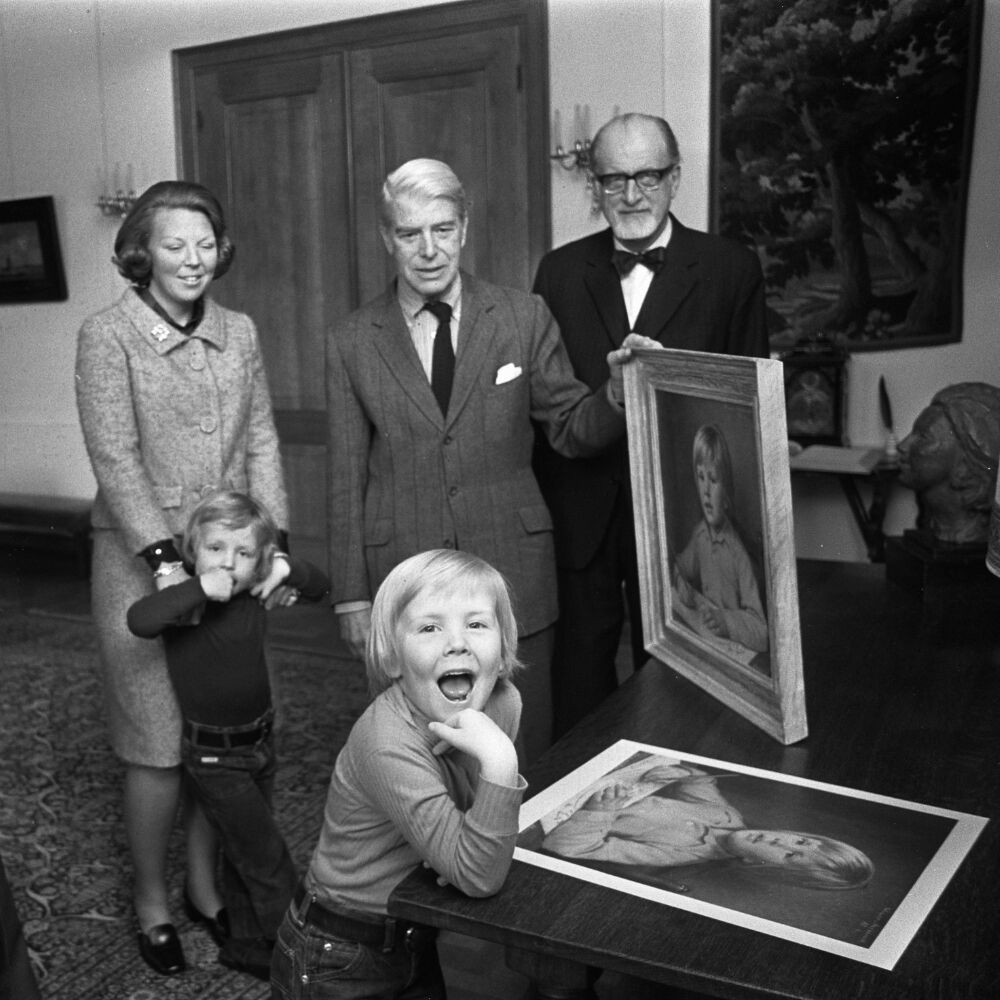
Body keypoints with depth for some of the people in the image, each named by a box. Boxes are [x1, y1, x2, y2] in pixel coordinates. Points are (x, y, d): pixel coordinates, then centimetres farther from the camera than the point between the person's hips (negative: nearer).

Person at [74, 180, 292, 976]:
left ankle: (205, 881, 30)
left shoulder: (239, 332, 7)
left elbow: (261, 443, 4)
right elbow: (114, 457, -13)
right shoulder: (107, 337, -6)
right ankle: (151, 900, 24)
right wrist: (166, 557, -20)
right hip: (143, 560, -4)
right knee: (157, 740, 3)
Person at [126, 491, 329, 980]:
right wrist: (200, 588, -41)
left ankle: (245, 942, 39)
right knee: (268, 858, 0)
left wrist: (288, 569, -10)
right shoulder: (188, 604, -21)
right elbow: (139, 620, -43)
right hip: (214, 756, -6)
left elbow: (319, 587, 10)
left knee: (244, 849, 22)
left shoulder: (252, 597, -3)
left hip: (259, 741, 6)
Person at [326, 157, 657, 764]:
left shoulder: (524, 317, 1)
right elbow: (347, 480, 4)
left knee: (525, 751, 11)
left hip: (513, 574, 0)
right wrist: (352, 598, 2)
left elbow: (572, 431, 5)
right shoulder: (353, 344, 3)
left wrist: (617, 390, -16)